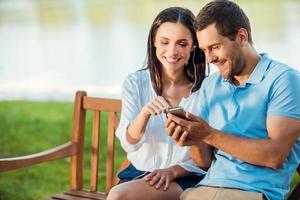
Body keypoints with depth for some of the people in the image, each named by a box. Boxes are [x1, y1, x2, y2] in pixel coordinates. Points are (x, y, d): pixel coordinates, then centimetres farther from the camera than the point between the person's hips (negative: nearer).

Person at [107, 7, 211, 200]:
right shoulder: (135, 83, 1)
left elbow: (207, 160, 0)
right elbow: (129, 143, -9)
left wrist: (174, 170, -16)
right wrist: (144, 113, -28)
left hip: (185, 179, -3)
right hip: (139, 173, 3)